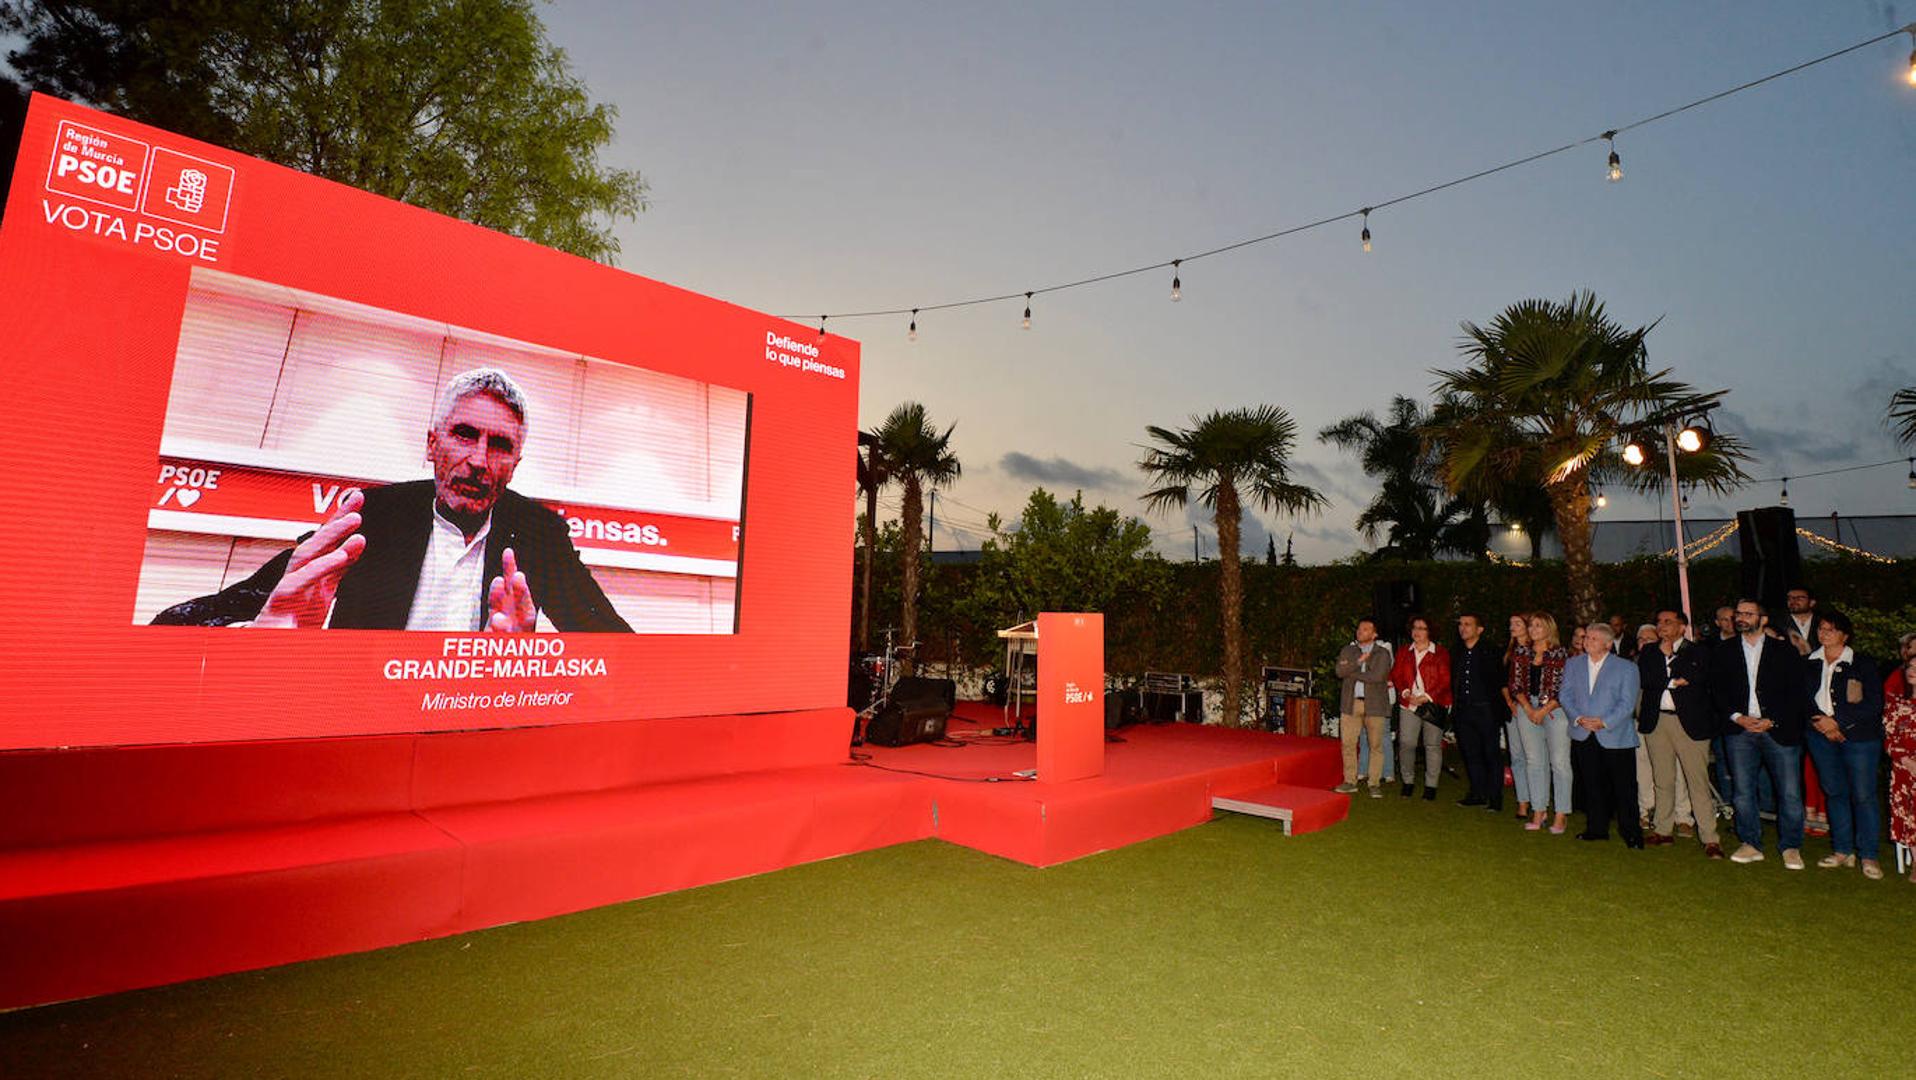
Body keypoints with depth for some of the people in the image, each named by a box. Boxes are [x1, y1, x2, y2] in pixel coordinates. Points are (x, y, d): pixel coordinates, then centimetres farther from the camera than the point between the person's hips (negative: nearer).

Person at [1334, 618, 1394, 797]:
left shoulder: (1382, 653, 2)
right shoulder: (1347, 650, 12)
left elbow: (1378, 676, -14)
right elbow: (1340, 671, -3)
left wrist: (1352, 672, -7)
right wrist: (1359, 661, -12)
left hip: (1374, 704, -3)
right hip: (1351, 703, 3)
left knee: (1376, 745, 1)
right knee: (1348, 743, 4)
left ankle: (1375, 784, 11)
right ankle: (1350, 781, 14)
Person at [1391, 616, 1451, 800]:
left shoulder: (1440, 654, 2)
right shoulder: (1404, 653, 14)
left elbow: (1445, 680, -4)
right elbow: (1396, 675, 10)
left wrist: (1427, 697, -12)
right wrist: (1405, 692, -7)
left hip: (1433, 706, -3)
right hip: (1409, 704, 3)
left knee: (1433, 745, 1)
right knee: (1406, 743, -2)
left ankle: (1431, 785, 11)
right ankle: (1408, 782, 12)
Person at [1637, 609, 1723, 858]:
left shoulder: (1697, 651, 3)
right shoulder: (1649, 651, 11)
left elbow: (1700, 678, -12)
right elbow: (1643, 679, -2)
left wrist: (1671, 654, -7)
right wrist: (1674, 682, -11)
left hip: (1689, 722, -3)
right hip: (1656, 721, 3)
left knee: (1698, 781, -4)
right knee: (1662, 780, 11)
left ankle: (1710, 838, 1)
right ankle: (1663, 830, 20)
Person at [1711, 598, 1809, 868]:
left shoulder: (1785, 652, 4)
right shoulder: (1725, 653, 9)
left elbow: (1797, 694, 0)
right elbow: (1717, 691, 7)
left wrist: (1772, 721, -10)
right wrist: (1737, 717, -7)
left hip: (1779, 729, -1)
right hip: (1739, 729, 2)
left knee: (1790, 792, -1)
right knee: (1743, 791, 4)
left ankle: (1791, 847, 15)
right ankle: (1751, 844, 15)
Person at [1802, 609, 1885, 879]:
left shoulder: (1863, 664, -4)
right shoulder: (1809, 664, 5)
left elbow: (1874, 704, -8)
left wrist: (1837, 721, -14)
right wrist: (1821, 723, -8)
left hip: (1859, 735, -3)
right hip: (1820, 734, 3)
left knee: (1863, 794, -3)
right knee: (1835, 792, 9)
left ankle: (1869, 856, 7)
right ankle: (1843, 851, 17)